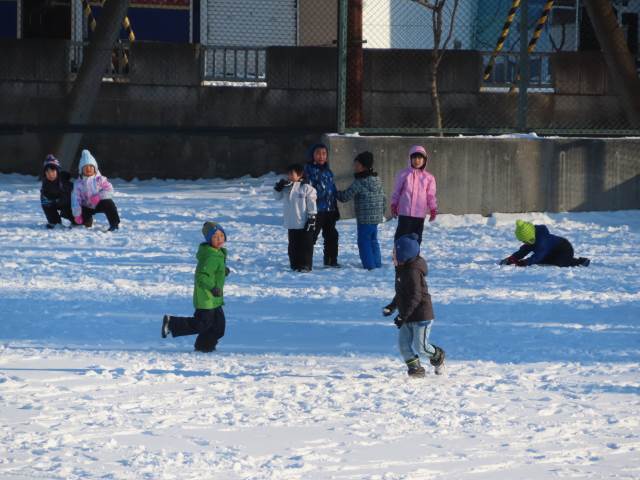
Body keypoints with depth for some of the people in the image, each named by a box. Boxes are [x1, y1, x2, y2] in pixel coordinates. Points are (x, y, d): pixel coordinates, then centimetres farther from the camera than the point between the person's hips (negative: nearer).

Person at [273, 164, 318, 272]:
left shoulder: (306, 188, -9)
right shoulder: (286, 187, 8)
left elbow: (312, 204, -9)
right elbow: (278, 196, 16)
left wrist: (312, 218, -12)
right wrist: (278, 188, -3)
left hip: (304, 223, -6)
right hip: (291, 224, 6)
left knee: (305, 245, -1)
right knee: (293, 246, 11)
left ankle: (305, 265, 5)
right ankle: (295, 264, 20)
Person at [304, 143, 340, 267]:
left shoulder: (328, 171, 15)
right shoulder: (309, 170, -7)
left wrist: (335, 209, 22)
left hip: (329, 210, 7)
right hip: (316, 209, -7)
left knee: (331, 235, 12)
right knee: (312, 235, -5)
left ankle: (331, 260, 23)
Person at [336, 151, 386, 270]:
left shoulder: (359, 183, -15)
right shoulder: (377, 180, 9)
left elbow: (345, 196, -11)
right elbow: (383, 197, 16)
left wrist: (335, 193, 8)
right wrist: (382, 212, 25)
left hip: (365, 218, -8)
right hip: (377, 216, 8)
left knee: (364, 241, -2)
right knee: (373, 240, 18)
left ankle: (369, 265, -6)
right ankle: (377, 264, 21)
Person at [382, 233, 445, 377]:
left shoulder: (413, 273, -23)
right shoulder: (402, 270, 10)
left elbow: (415, 297, -26)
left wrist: (402, 316, -27)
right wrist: (391, 307, 16)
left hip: (421, 316, -9)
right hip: (408, 317, 9)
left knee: (420, 346, -4)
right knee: (403, 343, 0)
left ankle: (438, 356, 23)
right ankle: (415, 368, 8)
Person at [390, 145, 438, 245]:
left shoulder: (428, 177, 5)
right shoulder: (403, 174, 1)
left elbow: (431, 195, 9)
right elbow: (396, 191, 7)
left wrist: (433, 209, 2)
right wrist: (394, 205, 2)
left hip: (420, 214, 2)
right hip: (404, 213, -2)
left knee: (416, 238, 8)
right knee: (401, 236, -4)